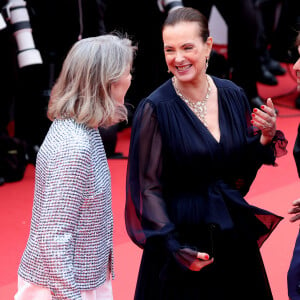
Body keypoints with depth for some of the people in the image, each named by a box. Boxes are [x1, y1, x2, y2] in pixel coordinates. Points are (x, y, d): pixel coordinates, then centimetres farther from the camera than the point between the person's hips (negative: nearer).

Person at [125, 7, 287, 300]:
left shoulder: (233, 96, -1)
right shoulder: (155, 108, -14)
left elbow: (243, 171, 8)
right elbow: (148, 187, -11)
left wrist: (265, 137, -9)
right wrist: (173, 246, -20)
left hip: (235, 232, 5)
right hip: (182, 234, -4)